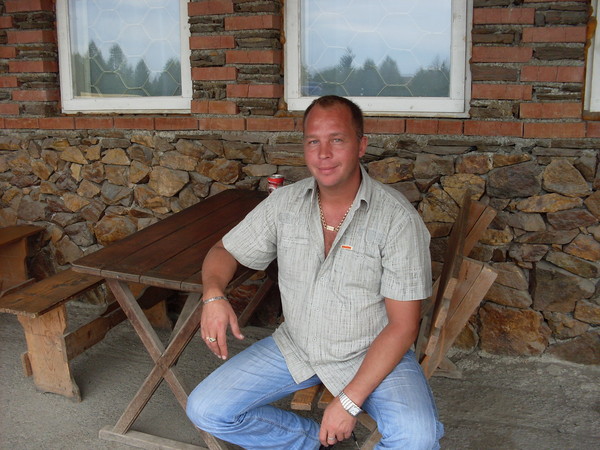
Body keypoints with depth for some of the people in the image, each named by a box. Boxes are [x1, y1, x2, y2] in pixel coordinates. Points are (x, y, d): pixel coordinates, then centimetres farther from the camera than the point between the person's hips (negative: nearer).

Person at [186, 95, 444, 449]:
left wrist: (350, 400, -21)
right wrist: (214, 295, -17)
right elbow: (226, 251, 7)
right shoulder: (284, 203, -4)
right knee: (206, 410, -8)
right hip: (294, 346, 4)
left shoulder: (397, 218, -17)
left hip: (372, 354, -3)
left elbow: (402, 324, -16)